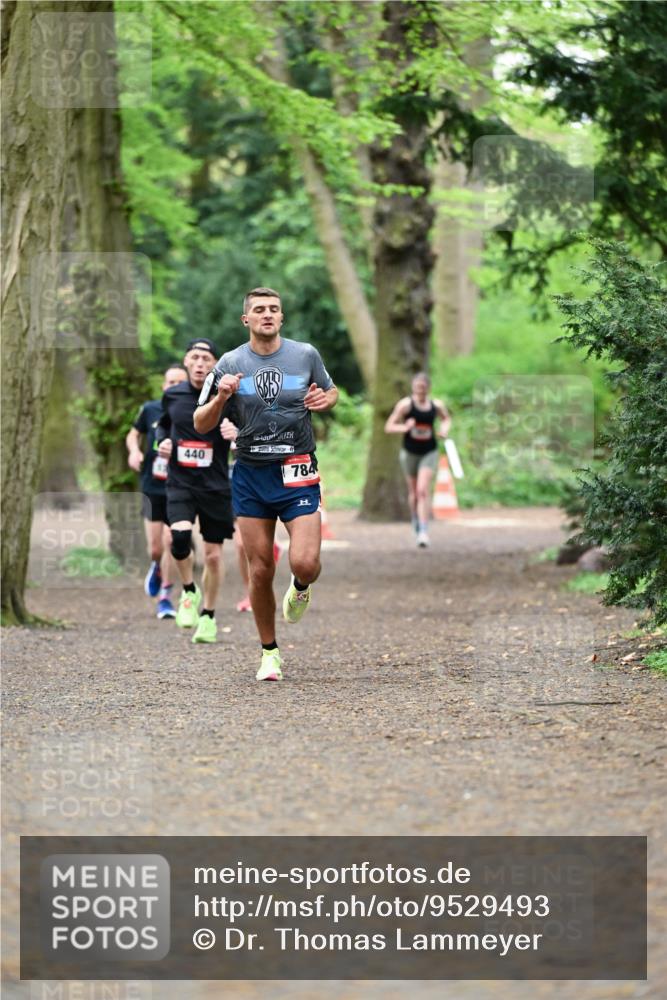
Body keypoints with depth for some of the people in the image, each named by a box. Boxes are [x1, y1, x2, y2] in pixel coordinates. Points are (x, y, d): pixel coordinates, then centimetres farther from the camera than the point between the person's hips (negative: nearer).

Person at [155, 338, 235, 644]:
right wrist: (163, 441, 2)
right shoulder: (172, 395, 4)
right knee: (179, 535, -26)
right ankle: (189, 591, -1)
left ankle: (208, 616, 26)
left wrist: (237, 433, -23)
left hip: (216, 486, -1)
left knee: (213, 556, 5)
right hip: (180, 482, 1)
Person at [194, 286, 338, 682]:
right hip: (251, 475, 1)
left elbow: (332, 391, 19)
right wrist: (220, 398, -16)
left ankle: (300, 588, 21)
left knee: (305, 563, -16)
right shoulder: (230, 364, 1)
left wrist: (325, 400, -5)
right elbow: (202, 425, 4)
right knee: (261, 571, 1)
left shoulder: (306, 355, 1)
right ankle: (270, 652, 18)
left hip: (297, 473, -1)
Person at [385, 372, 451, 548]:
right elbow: (389, 427, -11)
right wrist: (404, 427, -29)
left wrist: (445, 429, -5)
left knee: (423, 490, -15)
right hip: (410, 452, 1)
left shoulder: (437, 405, -5)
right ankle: (415, 520, 41)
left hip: (429, 453, 0)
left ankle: (423, 531, -18)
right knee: (413, 491, 13)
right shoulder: (405, 405, -11)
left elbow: (446, 419, 17)